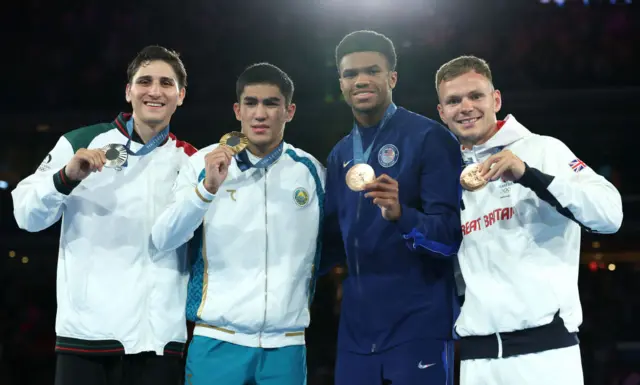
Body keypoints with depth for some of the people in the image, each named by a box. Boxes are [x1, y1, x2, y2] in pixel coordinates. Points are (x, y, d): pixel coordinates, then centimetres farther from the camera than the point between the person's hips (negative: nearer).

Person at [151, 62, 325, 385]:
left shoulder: (310, 171, 6)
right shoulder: (204, 163, 1)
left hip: (286, 345, 2)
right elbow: (163, 240, -9)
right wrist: (207, 187, -21)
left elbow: (325, 252, 17)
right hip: (217, 342, -1)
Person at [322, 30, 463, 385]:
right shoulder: (339, 155, 14)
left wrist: (402, 215, -31)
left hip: (418, 324, -6)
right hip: (357, 326, 6)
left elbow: (452, 233, -14)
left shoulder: (429, 138, -7)